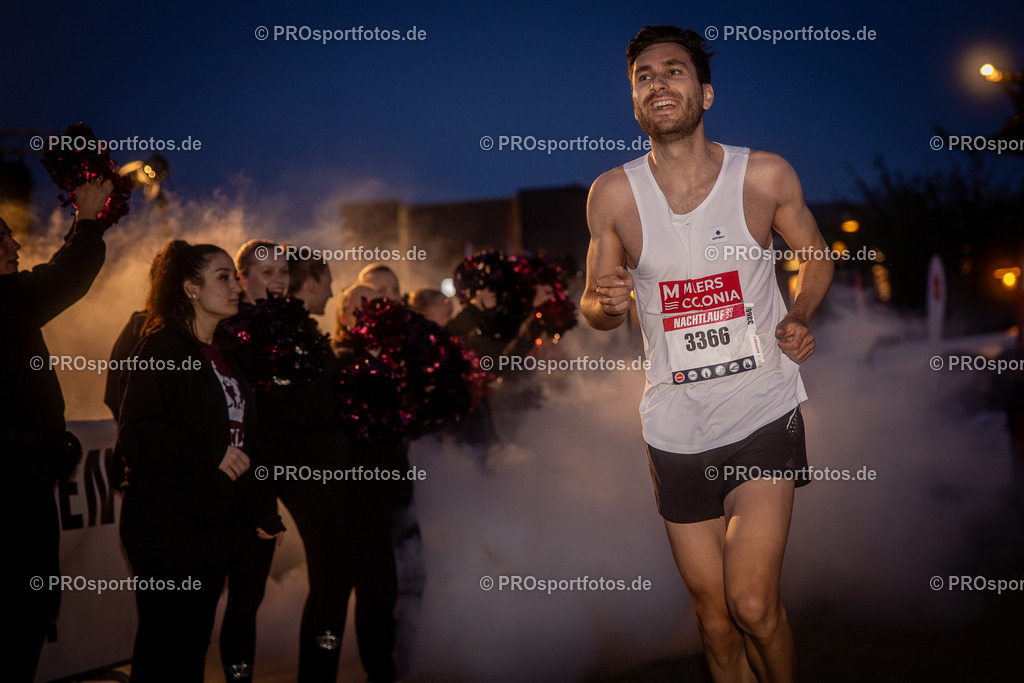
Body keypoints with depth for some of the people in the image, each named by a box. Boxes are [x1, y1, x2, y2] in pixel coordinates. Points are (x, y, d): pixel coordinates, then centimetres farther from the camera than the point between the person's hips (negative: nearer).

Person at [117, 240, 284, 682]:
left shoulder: (225, 352, 16)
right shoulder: (163, 347, -9)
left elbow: (243, 440, 20)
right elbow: (137, 437, -18)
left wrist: (261, 510, 14)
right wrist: (211, 453, -18)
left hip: (215, 520, 8)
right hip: (165, 520, -7)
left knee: (194, 644, 9)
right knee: (165, 643, -6)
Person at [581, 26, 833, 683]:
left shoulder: (766, 176, -6)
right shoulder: (614, 193, -4)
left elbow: (817, 258, 11)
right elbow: (598, 311, 8)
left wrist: (798, 319, -8)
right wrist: (605, 302, -16)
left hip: (764, 412, -2)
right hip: (677, 426, 2)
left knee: (753, 603, -14)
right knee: (715, 618, 9)